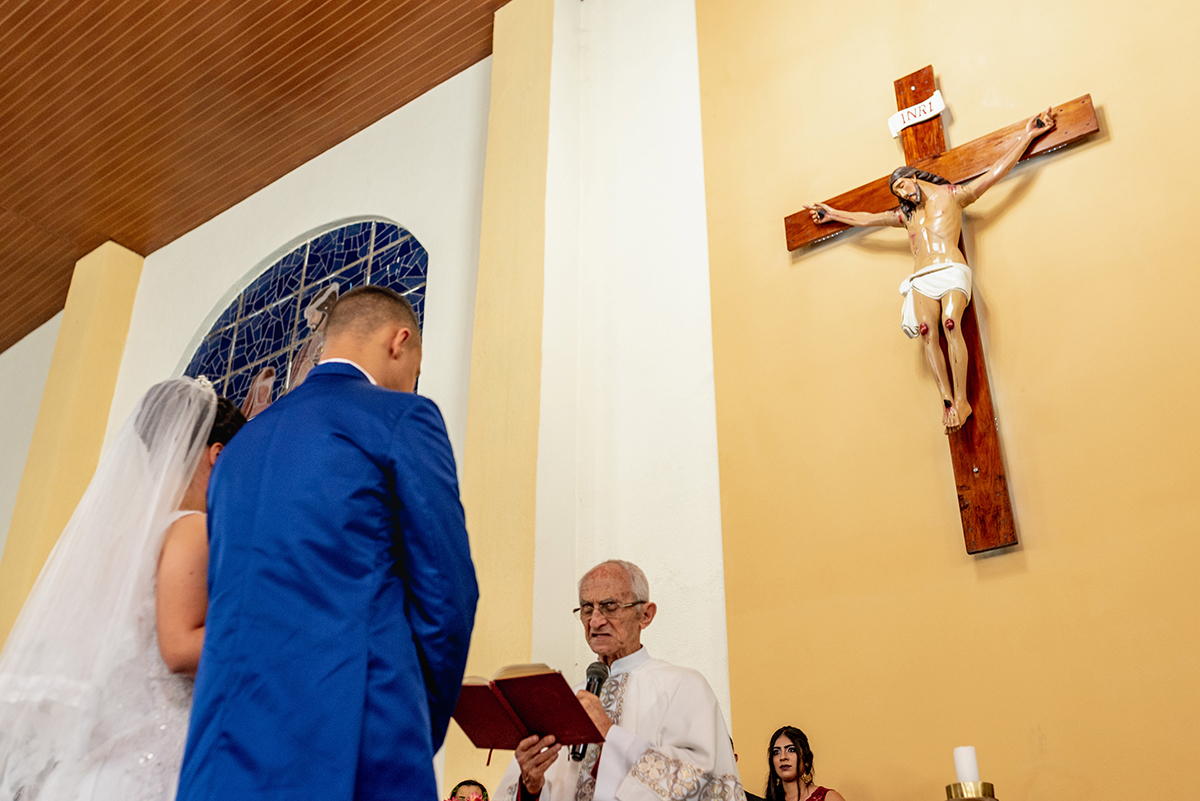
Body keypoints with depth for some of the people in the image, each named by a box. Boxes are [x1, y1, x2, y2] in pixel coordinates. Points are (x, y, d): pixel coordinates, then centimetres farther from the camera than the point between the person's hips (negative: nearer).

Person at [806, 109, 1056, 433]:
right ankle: (947, 400, -33)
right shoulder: (906, 215, 31)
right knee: (928, 332, -24)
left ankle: (961, 399, -32)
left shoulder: (952, 195, 18)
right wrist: (834, 215, 46)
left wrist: (1027, 136, 10)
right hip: (922, 279, 3)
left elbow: (997, 171, 14)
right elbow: (867, 219, 40)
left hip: (952, 270, -3)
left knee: (951, 323, -29)